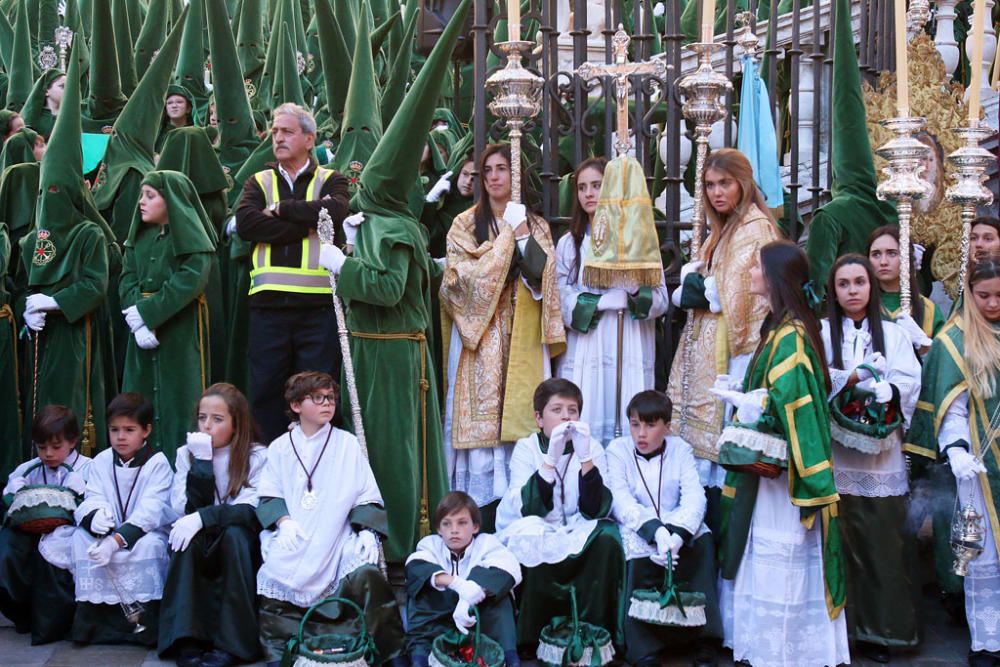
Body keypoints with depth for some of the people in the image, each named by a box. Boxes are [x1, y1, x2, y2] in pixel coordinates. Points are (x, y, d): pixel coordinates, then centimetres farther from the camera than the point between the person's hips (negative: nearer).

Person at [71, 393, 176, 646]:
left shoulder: (157, 463, -12)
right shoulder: (101, 461, 4)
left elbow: (150, 510, -21)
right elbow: (93, 498, -6)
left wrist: (117, 540, -32)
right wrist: (96, 515, -33)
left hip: (148, 531, -4)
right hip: (110, 531, 5)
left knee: (147, 546, -35)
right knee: (81, 536, -22)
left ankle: (145, 614, -20)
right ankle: (93, 609, -16)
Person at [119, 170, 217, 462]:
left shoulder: (193, 240, -6)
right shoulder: (139, 237, 12)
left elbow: (189, 282, -18)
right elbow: (127, 281, 3)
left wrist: (147, 312, -19)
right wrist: (138, 324, -14)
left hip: (180, 333, -6)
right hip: (143, 331, 6)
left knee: (178, 399, -4)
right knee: (141, 398, 6)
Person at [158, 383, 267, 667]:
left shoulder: (257, 456, -7)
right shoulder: (187, 454, 0)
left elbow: (251, 511, -20)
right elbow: (188, 509, -12)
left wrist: (202, 519, -33)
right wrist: (202, 460, -21)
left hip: (240, 549, -2)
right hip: (200, 551, 2)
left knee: (234, 532, -33)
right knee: (188, 537, -30)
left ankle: (232, 643, -34)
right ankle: (187, 641, -34)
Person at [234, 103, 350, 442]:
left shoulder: (331, 180, 10)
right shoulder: (258, 182, 15)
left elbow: (335, 210, -14)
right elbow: (245, 223, -6)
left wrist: (280, 209, -7)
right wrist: (307, 223, -10)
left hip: (318, 303, -2)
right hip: (268, 303, 2)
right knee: (265, 390, 6)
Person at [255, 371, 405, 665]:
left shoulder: (347, 444, 6)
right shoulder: (280, 447, 10)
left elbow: (367, 496, 4)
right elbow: (269, 496, 7)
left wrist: (367, 531, -12)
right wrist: (284, 521, -12)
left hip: (338, 537, -1)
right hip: (293, 539, 1)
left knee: (366, 574, -28)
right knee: (273, 582, -23)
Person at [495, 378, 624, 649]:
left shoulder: (591, 447, -1)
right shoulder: (526, 448, -4)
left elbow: (595, 511, -15)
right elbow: (529, 510, -20)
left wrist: (585, 458, -26)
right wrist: (551, 458, -30)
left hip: (579, 534, 1)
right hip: (535, 534, -1)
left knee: (607, 540, -29)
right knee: (536, 548, -34)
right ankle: (532, 640, -16)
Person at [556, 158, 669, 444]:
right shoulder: (568, 243, 10)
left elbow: (661, 299, 3)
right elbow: (561, 302, 1)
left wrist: (637, 293, -17)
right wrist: (603, 301, -12)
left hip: (631, 353, -1)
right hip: (584, 353, 1)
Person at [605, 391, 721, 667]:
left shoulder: (680, 450, 6)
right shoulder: (618, 450, 1)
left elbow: (694, 497, -10)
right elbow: (621, 502, -14)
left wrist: (678, 534, -32)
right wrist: (655, 532, -33)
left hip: (677, 524, 2)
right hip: (636, 527, -2)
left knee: (702, 540, -28)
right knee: (639, 553, -34)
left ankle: (705, 639, -21)